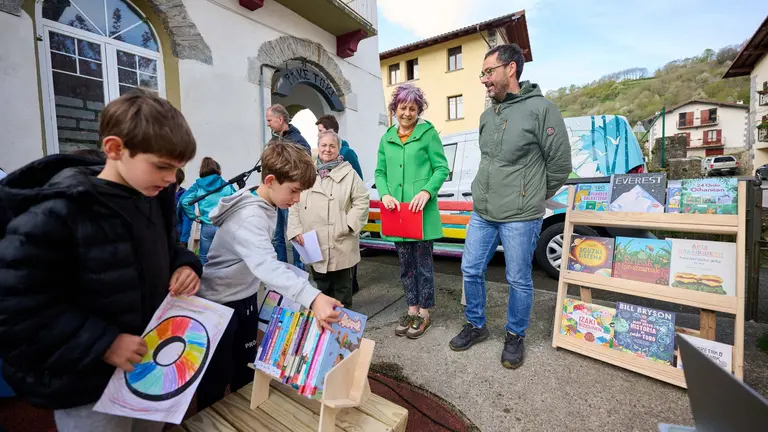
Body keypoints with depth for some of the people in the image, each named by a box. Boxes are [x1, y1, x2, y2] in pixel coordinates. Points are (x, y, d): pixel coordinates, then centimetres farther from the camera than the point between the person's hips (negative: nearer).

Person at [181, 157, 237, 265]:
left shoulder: (198, 186, 6)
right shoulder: (227, 186, 4)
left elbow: (184, 201, -7)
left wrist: (193, 217, 2)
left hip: (207, 227, 1)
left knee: (204, 259, 16)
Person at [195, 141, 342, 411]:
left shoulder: (266, 206, -3)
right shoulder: (249, 217, -32)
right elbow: (266, 265, -48)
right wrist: (312, 298, -60)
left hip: (246, 297, 9)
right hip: (220, 303, -8)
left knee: (246, 368, 23)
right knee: (217, 378, 9)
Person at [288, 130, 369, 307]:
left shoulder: (348, 173, -2)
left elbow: (362, 200, -5)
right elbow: (295, 205, 8)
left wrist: (348, 225, -14)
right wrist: (296, 230, -2)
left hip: (340, 244, -3)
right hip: (314, 244, 4)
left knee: (341, 286, 12)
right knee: (320, 284, 20)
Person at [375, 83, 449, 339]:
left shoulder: (428, 133, 0)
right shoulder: (387, 138, 14)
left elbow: (442, 168, -3)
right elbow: (380, 172, 12)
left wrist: (426, 191, -19)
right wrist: (385, 194, -7)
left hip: (421, 211, -4)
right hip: (397, 212, 5)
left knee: (423, 263, 6)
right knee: (406, 264, 15)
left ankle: (424, 313, 24)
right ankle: (412, 310, 31)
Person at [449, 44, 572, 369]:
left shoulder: (541, 109, -7)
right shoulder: (487, 116, 12)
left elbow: (560, 163, -4)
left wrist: (534, 198, 5)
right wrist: (490, 193, 14)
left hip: (520, 218, -6)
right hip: (482, 214, 6)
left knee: (519, 280, 8)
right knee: (471, 271, 11)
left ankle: (515, 337, 31)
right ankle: (475, 326, 33)